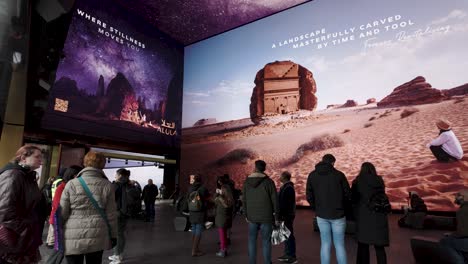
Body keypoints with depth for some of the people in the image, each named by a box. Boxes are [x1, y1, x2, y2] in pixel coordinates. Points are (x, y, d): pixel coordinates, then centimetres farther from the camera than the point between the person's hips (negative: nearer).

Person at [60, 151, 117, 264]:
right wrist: (113, 236, 10)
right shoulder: (107, 185, -3)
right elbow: (111, 214, -1)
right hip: (97, 237, 1)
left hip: (73, 238, -1)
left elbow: (62, 213, -3)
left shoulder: (72, 184, -4)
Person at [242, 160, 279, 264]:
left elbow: (244, 200, 6)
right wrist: (276, 217, 1)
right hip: (266, 217, -2)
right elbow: (275, 200, -8)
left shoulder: (247, 181, 1)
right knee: (266, 241, 6)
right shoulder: (268, 181, -8)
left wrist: (246, 215, 14)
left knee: (252, 240, 13)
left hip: (252, 217, 3)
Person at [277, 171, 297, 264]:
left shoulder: (288, 188, -19)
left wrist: (281, 214, -23)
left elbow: (285, 203, -24)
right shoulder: (285, 186, 13)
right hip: (285, 214, 10)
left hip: (287, 215, -10)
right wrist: (280, 214, 18)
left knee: (289, 235, -2)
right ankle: (287, 254, 27)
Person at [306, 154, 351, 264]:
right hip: (338, 215, -2)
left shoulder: (312, 175, -1)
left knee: (325, 244, 11)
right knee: (339, 245, 10)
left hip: (321, 215, 2)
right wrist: (342, 208, 11)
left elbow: (309, 196, 0)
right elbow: (348, 195, -5)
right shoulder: (339, 175, -9)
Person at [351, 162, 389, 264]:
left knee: (363, 245, 10)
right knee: (379, 246, 11)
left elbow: (353, 198, -2)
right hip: (379, 217, 3)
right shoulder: (379, 181, 4)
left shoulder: (359, 181, -6)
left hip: (364, 216, -3)